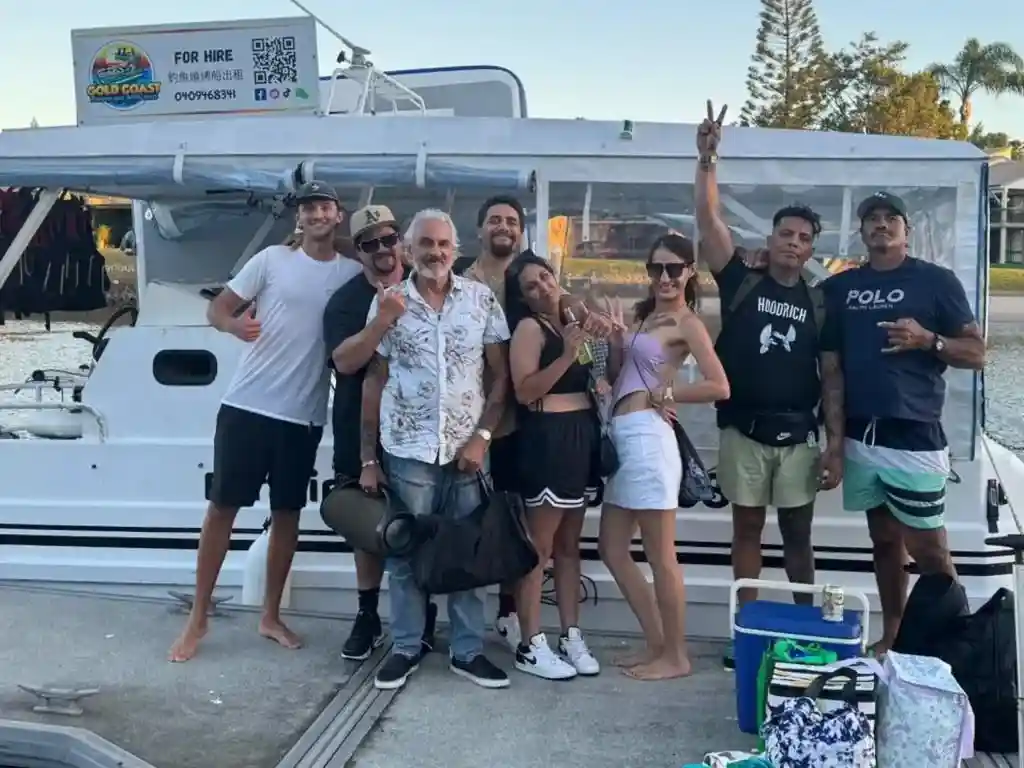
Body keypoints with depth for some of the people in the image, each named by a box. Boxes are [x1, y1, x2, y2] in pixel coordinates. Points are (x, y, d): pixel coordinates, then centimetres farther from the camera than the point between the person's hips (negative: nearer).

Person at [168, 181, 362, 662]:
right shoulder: (272, 260, -1)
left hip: (304, 415, 2)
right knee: (223, 506, 2)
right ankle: (198, 618, 13)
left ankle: (271, 616, 24)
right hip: (246, 405, -2)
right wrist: (235, 324, -23)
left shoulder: (353, 273, 4)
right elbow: (217, 308, -1)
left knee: (287, 513, 10)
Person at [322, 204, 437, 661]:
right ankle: (367, 616, 21)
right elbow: (344, 360, -17)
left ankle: (421, 615, 19)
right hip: (361, 432, 0)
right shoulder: (345, 300, -2)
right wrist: (385, 318, -30)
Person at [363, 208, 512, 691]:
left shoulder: (481, 298, 1)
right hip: (406, 449, 0)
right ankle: (405, 648, 21)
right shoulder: (389, 302, 1)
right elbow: (374, 379, 4)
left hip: (466, 448, 1)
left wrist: (482, 436, -6)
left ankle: (467, 650, 20)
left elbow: (501, 374, 3)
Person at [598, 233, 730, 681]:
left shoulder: (687, 323, -4)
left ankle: (675, 656, 10)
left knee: (660, 555, -2)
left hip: (647, 437, -9)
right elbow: (616, 376, 17)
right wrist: (614, 337, 1)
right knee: (612, 548, 12)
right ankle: (657, 644, 21)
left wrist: (663, 395, -7)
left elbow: (719, 387, -16)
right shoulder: (645, 314, 19)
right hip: (623, 437, 9)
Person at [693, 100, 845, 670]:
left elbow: (832, 377, 3)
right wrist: (708, 160, -19)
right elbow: (709, 219, -8)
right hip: (743, 431, -1)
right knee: (748, 528, 8)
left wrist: (836, 445, -2)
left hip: (798, 436, 1)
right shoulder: (741, 282, 1)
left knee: (798, 533, 8)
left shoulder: (819, 303, 4)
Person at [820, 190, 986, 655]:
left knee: (928, 552, -3)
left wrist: (928, 340, -17)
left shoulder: (936, 281, 0)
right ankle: (891, 637, 25)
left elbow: (977, 353, 0)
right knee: (884, 541, 14)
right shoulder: (840, 287, 10)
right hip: (861, 437, 4)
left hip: (915, 439, -4)